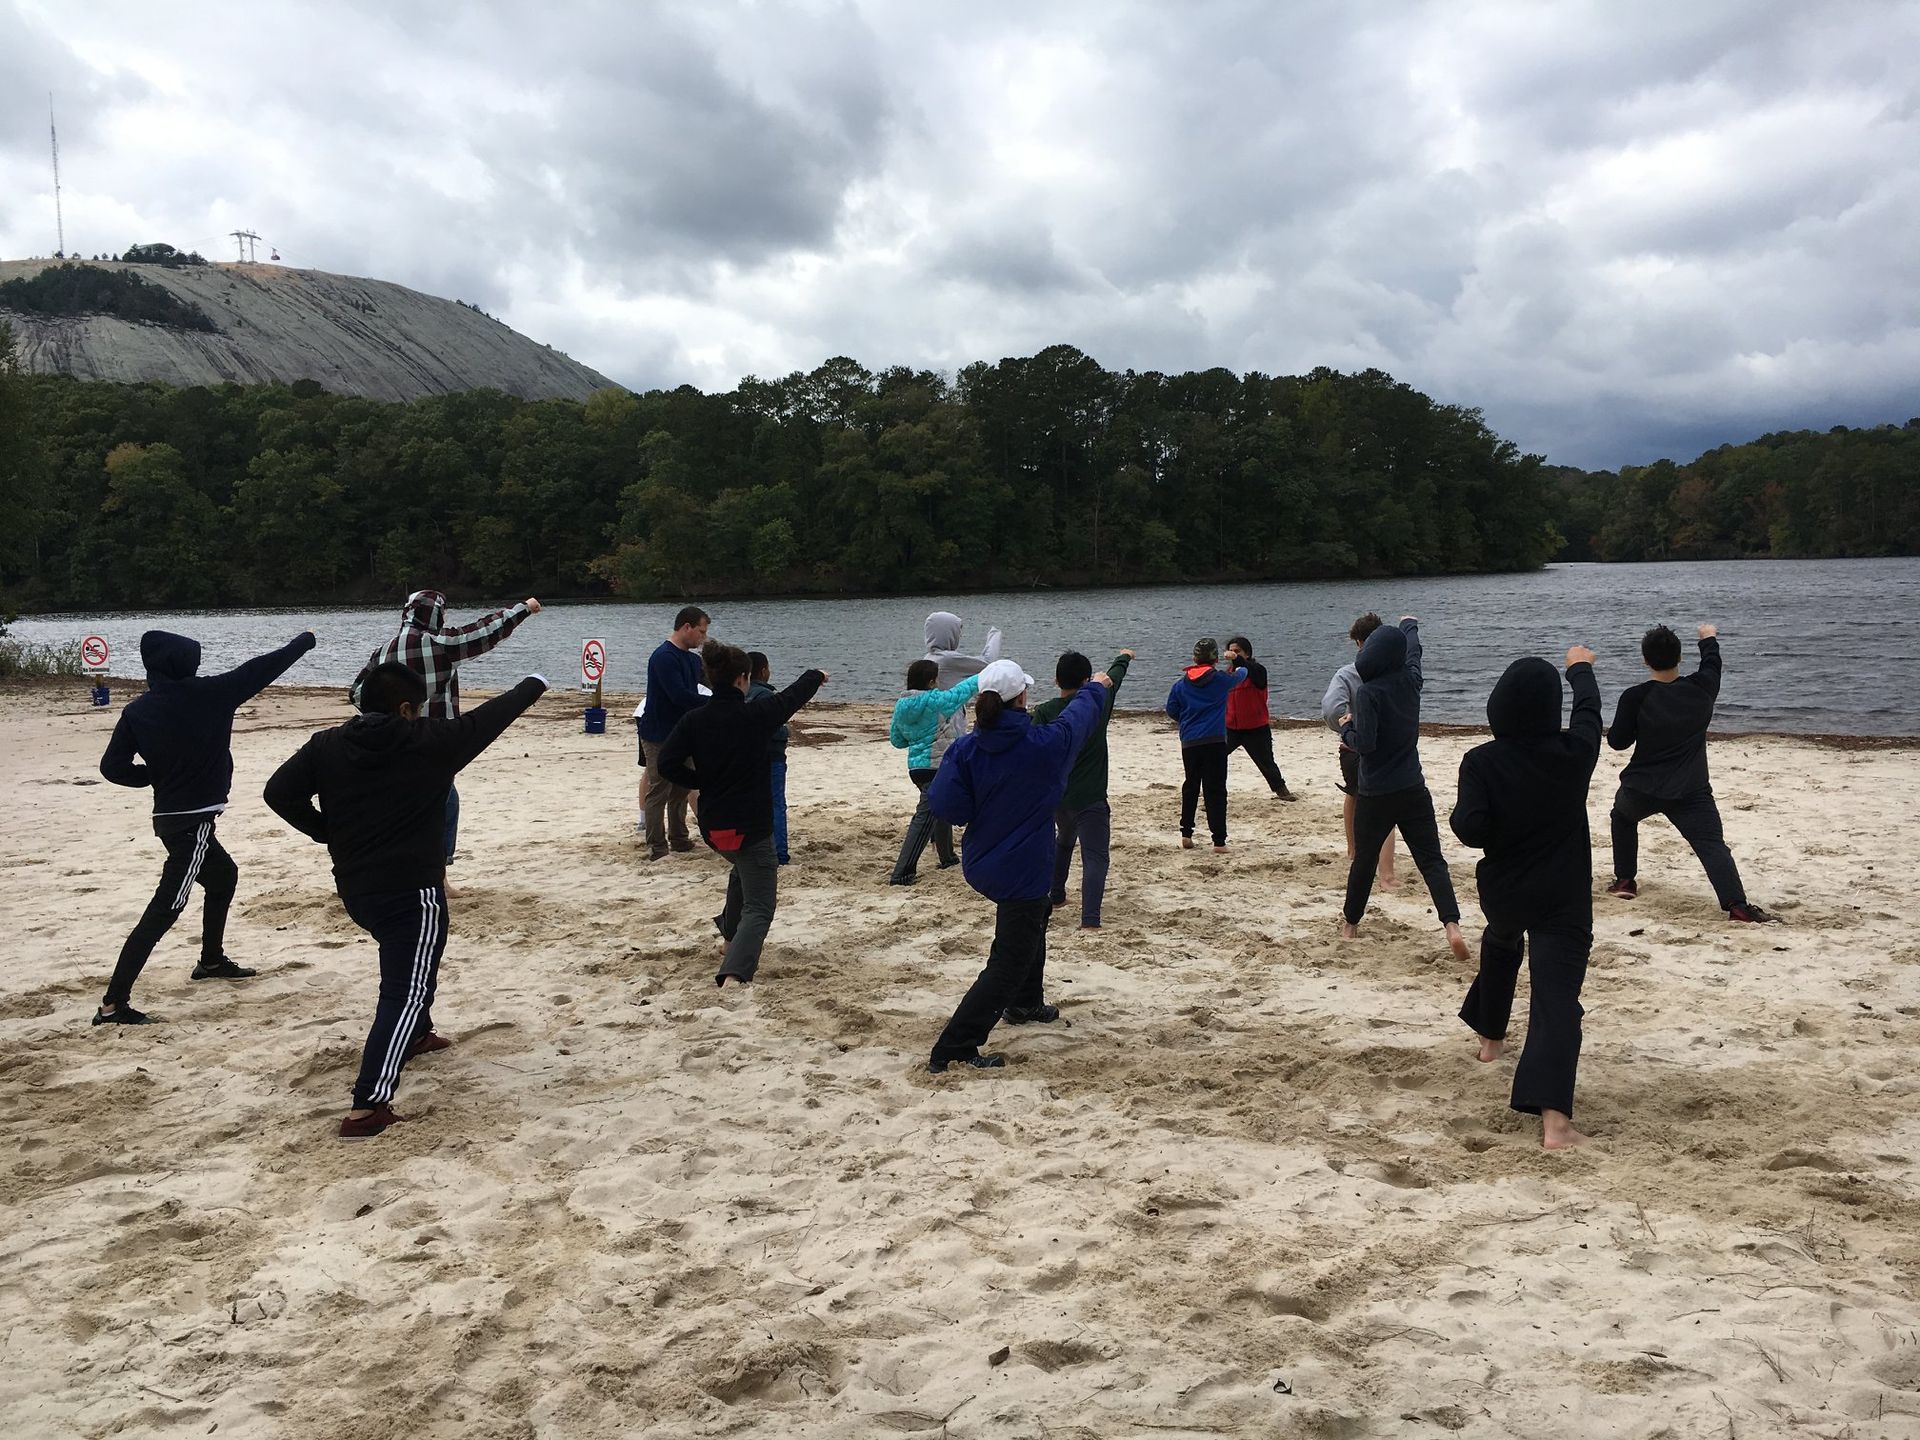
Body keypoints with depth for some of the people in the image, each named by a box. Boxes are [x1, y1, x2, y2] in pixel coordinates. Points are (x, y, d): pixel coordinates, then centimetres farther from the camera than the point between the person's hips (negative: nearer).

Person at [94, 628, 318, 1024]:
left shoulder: (137, 711, 1)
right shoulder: (206, 694, -13)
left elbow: (113, 766, -2)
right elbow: (261, 668, -2)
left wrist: (158, 777, 12)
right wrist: (304, 641, 13)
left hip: (169, 816, 8)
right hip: (193, 820, -8)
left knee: (223, 876, 30)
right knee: (164, 910, -9)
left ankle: (212, 961, 44)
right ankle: (113, 1003, -13)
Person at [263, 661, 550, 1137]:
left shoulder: (327, 745, 0)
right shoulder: (429, 741, -10)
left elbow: (280, 792, -5)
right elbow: (489, 718, 1)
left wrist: (328, 832, 7)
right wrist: (534, 685, 17)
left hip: (354, 888, 7)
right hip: (411, 889, -7)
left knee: (410, 960, 33)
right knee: (407, 990, -6)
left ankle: (415, 1035, 53)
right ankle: (368, 1106, -16)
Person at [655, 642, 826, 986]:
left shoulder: (693, 720, -5)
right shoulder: (757, 715, -12)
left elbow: (668, 764, -9)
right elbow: (794, 696, 6)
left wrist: (701, 783, 7)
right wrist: (816, 676, 26)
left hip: (712, 826, 6)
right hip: (752, 826, -6)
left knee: (744, 870, 36)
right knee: (759, 906, -4)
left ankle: (731, 932, 54)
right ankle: (735, 973, -25)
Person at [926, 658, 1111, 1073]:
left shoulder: (966, 748, -10)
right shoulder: (1044, 744, -17)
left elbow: (945, 803, -14)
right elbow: (1080, 716, 4)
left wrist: (983, 811, 5)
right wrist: (1096, 688, 25)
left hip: (981, 864, 7)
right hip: (1022, 873, -7)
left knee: (1036, 916, 33)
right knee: (1009, 965, 0)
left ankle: (1026, 1004, 49)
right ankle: (952, 1051, -6)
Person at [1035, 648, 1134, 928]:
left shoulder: (1044, 713, -5)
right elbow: (1115, 675, 17)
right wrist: (1124, 657, 36)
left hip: (1056, 796, 4)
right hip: (1090, 798, -4)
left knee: (1064, 841, 30)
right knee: (1095, 857, -8)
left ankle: (1055, 896, 43)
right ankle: (1090, 919, -22)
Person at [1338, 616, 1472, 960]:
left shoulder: (1367, 692, -17)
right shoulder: (1410, 679, 1)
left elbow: (1365, 744, -21)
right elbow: (1413, 650, 24)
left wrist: (1346, 728, 0)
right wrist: (1409, 625, 43)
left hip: (1375, 794, -4)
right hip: (1413, 789, 4)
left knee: (1363, 860, 14)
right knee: (1431, 860, 0)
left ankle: (1351, 923, 30)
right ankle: (1452, 925, -18)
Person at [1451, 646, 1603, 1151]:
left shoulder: (1481, 762, -15)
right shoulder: (1574, 752, -11)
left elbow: (1469, 829, -23)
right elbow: (1589, 708, 10)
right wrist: (1581, 667, 29)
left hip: (1503, 892, 2)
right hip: (1563, 898, -2)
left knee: (1499, 948, 35)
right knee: (1557, 998, -9)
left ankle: (1490, 1036, 55)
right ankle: (1553, 1119, -22)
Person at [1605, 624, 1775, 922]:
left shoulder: (1635, 697, -11)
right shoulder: (1700, 689, -2)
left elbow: (1617, 741, -4)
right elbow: (1712, 663, 21)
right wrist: (1709, 639, 40)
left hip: (1641, 790, 0)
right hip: (1691, 793, 0)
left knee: (1623, 817, 31)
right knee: (1713, 846, -9)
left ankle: (1624, 880, 29)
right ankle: (1737, 905, -28)